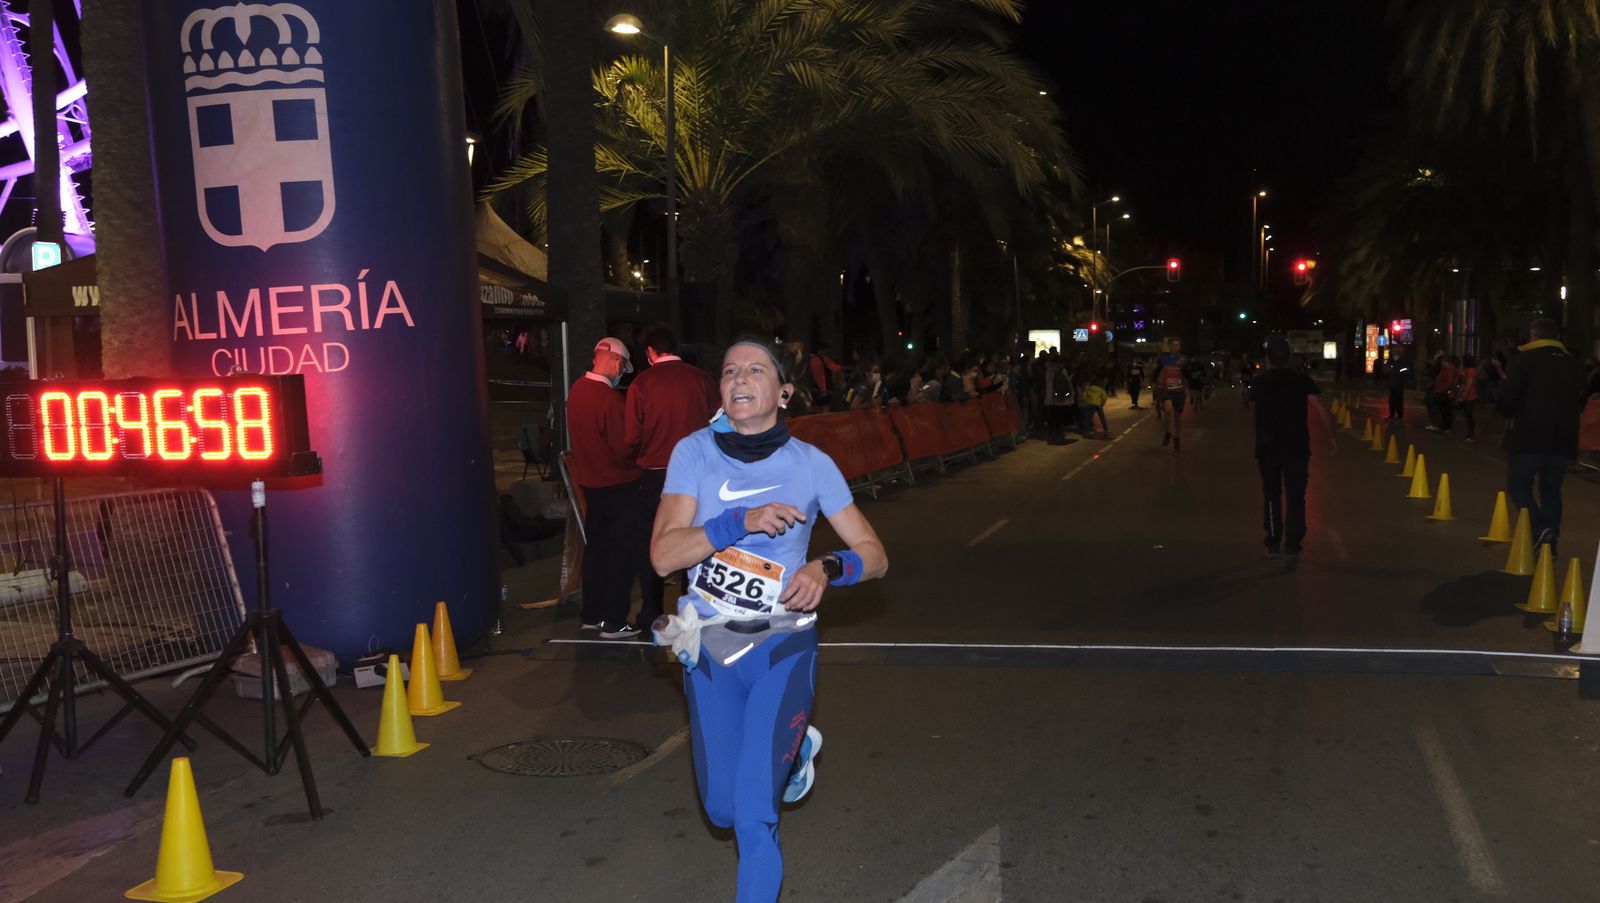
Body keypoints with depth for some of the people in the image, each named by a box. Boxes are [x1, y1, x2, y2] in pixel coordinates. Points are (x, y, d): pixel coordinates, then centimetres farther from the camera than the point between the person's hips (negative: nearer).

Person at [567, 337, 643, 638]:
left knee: (595, 546, 17)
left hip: (590, 480, 8)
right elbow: (623, 447, -20)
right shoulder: (610, 398, -23)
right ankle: (613, 622, 5)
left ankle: (591, 614, 25)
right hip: (618, 483, -8)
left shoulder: (576, 390, 2)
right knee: (622, 551, 2)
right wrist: (638, 457, -2)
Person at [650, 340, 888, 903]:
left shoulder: (811, 464, -5)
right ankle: (795, 744, 42)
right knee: (722, 810, 14)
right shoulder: (694, 453, -4)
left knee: (754, 810, -11)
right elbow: (663, 556, -14)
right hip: (708, 649, 2)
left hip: (781, 647, -2)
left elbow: (874, 556, -1)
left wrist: (826, 569, -22)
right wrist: (743, 521, -25)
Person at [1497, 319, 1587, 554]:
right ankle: (1550, 538, 10)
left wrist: (1510, 413, 7)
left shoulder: (1525, 358, -3)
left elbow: (1507, 395, -11)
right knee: (1551, 489, 15)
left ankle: (1539, 531, -16)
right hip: (1564, 440, 5)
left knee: (1518, 485, 5)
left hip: (1530, 437, -5)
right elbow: (1579, 404, 17)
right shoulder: (1573, 364, 13)